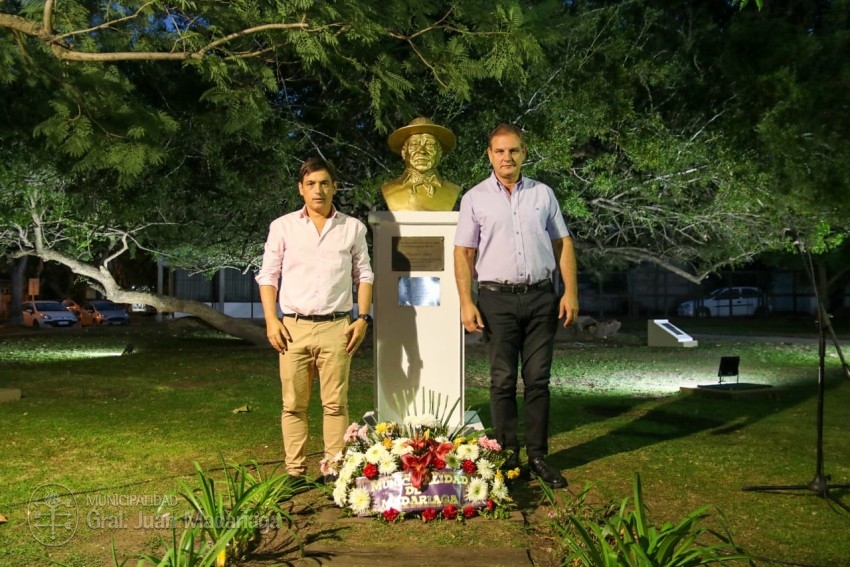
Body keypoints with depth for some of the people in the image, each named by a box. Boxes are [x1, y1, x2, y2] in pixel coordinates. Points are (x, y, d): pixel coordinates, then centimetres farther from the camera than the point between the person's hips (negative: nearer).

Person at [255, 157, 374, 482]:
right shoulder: (282, 227, 9)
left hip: (336, 327, 0)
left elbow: (364, 275, 12)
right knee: (294, 404, 4)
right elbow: (268, 276, 9)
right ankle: (294, 471, 13)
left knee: (335, 403, 0)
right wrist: (271, 320, -1)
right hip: (294, 327, 0)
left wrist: (363, 317, 2)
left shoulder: (353, 228, 10)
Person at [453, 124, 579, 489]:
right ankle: (508, 456, 13)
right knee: (503, 381, 2)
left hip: (541, 296, 2)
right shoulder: (475, 198, 4)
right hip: (498, 298, -1)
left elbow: (563, 244, 10)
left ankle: (538, 456, 15)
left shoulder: (543, 194, 10)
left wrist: (570, 292, 1)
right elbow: (463, 253, 2)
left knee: (538, 379, 5)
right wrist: (466, 302, -7)